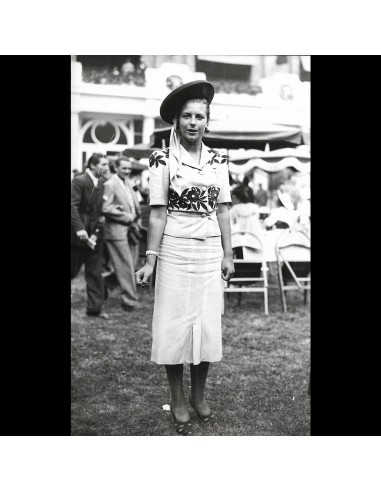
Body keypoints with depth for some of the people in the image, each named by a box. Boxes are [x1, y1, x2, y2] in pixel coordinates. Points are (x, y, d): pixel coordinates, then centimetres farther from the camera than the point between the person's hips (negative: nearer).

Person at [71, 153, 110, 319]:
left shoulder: (102, 184, 7)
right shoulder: (79, 181, -11)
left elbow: (100, 210, 7)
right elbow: (73, 206, -19)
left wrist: (97, 232, -4)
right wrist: (79, 228, -28)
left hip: (95, 235, 5)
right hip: (79, 235, -5)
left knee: (95, 273, 6)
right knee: (73, 271, 6)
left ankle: (95, 308, 11)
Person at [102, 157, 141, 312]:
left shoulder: (128, 183, 16)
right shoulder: (110, 184, -9)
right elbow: (105, 208, -18)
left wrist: (135, 220, 4)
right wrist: (127, 217, -14)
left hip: (130, 229, 8)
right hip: (117, 231, -8)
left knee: (128, 266, 11)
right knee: (126, 266, -5)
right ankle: (129, 300, 2)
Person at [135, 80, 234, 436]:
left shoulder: (218, 160, 6)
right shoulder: (163, 160, -5)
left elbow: (222, 210, 8)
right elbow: (158, 213, -7)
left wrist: (228, 254, 5)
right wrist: (150, 260, -11)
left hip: (209, 253, 4)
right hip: (174, 253, -3)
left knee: (207, 325, 9)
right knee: (174, 326, 5)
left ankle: (199, 396, 27)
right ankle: (177, 400, 21)